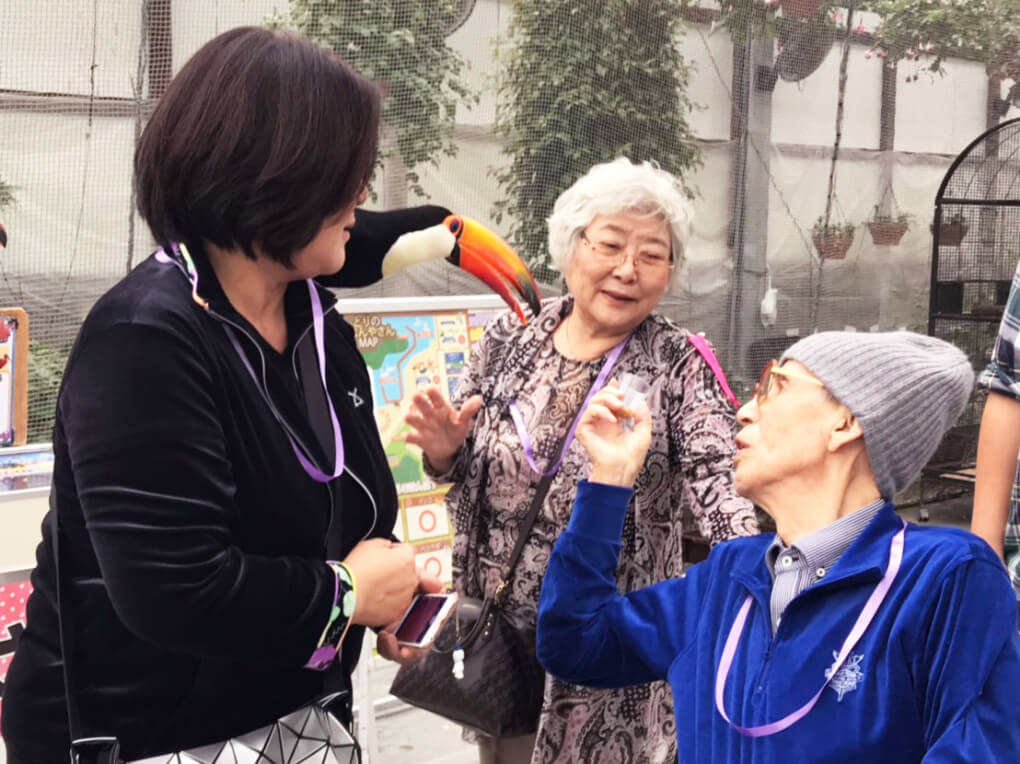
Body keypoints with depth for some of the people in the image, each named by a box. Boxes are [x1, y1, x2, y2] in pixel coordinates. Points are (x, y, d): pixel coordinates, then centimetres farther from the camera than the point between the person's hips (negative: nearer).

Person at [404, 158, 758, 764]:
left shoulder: (680, 364, -10)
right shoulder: (508, 341, -1)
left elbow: (716, 479, -21)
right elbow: (467, 469, 8)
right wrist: (444, 452, -14)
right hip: (498, 629, 4)